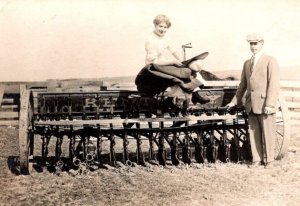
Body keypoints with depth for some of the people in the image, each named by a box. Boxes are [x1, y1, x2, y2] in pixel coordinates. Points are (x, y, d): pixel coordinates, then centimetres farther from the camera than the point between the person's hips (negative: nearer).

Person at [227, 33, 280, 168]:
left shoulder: (270, 61, -2)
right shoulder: (247, 63, 17)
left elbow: (274, 84, -10)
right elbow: (243, 85, 22)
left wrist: (270, 104, -18)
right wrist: (235, 101, 18)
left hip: (265, 104, -5)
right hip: (251, 105, 6)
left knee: (267, 133, 0)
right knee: (254, 133, 7)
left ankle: (269, 160, 10)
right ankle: (257, 159, 14)